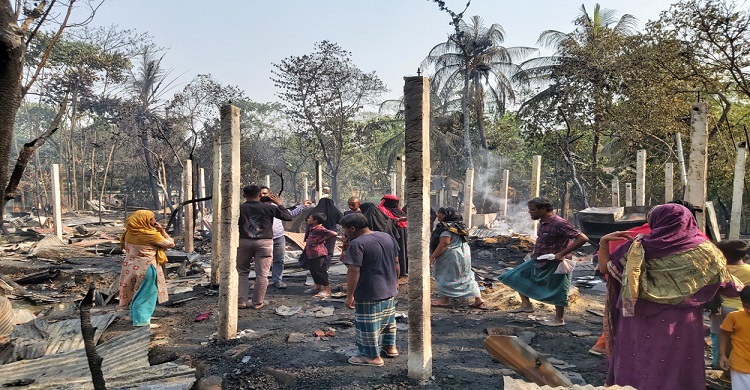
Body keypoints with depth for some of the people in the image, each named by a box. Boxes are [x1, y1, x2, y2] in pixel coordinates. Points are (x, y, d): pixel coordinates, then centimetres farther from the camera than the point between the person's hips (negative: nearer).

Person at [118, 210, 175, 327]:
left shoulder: (129, 233, 0)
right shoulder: (151, 235, -18)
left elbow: (124, 245, 19)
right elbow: (170, 243, -10)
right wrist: (162, 230, -2)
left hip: (132, 267, 7)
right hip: (146, 268, -7)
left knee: (136, 292, 20)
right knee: (146, 294, 4)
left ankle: (135, 316, 32)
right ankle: (142, 320, 7)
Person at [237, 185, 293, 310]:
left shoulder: (240, 208, 0)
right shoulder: (268, 208, -1)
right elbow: (288, 217, 3)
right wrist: (279, 204, 13)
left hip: (244, 242, 1)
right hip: (264, 243, -1)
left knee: (242, 272, 14)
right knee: (262, 275, 5)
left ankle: (241, 301, 9)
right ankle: (257, 303, 8)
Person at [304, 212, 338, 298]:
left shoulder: (320, 229, -17)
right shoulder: (312, 229, 11)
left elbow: (334, 233, -26)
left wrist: (322, 240, -17)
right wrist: (308, 240, 13)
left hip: (318, 253, -10)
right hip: (311, 253, 10)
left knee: (320, 271, -5)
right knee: (313, 271, 18)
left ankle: (327, 290, 1)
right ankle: (318, 287, 33)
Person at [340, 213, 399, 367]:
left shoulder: (357, 244, -20)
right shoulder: (388, 237, 4)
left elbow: (354, 271, -23)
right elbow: (396, 263, 11)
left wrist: (349, 295, -16)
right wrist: (395, 282, 22)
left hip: (369, 294, -8)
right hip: (390, 291, 8)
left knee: (368, 325, 7)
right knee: (389, 319, 24)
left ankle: (373, 357, 17)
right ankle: (390, 347, 38)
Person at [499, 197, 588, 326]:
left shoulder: (558, 223, -26)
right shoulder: (543, 222, 2)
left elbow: (583, 238, -29)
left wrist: (562, 254, -27)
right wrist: (536, 252, 10)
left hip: (555, 264, -9)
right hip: (539, 261, 10)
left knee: (556, 291, 5)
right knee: (517, 276, 12)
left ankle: (559, 319, 23)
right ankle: (526, 305, 21)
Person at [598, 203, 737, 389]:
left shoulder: (639, 246, -6)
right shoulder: (704, 249, -3)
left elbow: (604, 267, 2)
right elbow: (726, 286, 7)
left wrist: (603, 242, 8)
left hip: (640, 322, 0)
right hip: (681, 324, 1)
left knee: (637, 366, 11)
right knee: (676, 372, 11)